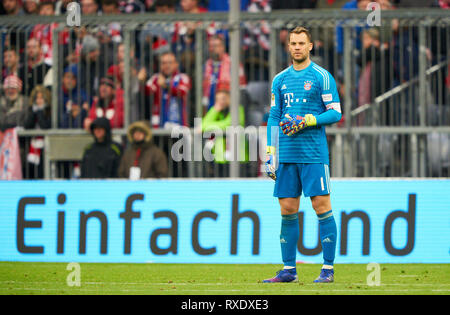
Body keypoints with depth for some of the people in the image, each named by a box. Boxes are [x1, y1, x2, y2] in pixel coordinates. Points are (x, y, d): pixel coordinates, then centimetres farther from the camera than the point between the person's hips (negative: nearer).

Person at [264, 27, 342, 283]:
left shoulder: (321, 77, 0)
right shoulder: (280, 79, 14)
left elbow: (336, 113, -3)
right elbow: (274, 117, 16)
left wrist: (306, 121, -15)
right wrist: (270, 154, 11)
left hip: (314, 154, -5)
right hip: (287, 155, 5)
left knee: (322, 207, -6)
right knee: (288, 211, 4)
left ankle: (328, 269, -3)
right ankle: (289, 269, 10)